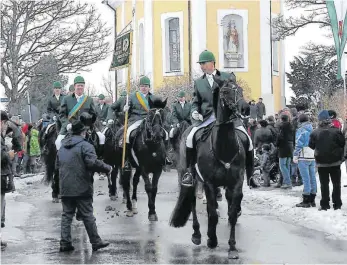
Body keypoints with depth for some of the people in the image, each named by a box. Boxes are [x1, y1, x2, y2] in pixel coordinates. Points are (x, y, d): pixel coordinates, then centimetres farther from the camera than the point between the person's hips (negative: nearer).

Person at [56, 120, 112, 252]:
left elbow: (57, 164, 21)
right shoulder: (85, 146, -10)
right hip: (82, 188, -6)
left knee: (66, 215, 9)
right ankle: (96, 241, 9)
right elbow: (93, 163, -22)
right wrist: (107, 168, -12)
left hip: (65, 188, 6)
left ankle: (65, 243, 6)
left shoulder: (63, 146, 14)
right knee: (87, 215, 2)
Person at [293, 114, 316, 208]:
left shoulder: (301, 130, -8)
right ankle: (312, 200, 15)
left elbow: (298, 144, -12)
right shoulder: (313, 130, 12)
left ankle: (306, 201, -4)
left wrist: (295, 156, -6)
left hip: (304, 158, -7)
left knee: (306, 179, -6)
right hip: (313, 157, 7)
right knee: (312, 178, 9)